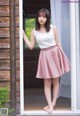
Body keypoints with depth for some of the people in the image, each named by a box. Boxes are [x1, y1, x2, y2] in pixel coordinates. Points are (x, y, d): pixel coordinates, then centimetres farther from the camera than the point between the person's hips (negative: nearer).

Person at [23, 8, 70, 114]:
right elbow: (31, 46, 3)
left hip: (55, 54, 0)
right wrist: (23, 35, 0)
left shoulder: (53, 28, -2)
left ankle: (53, 103, 18)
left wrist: (62, 56, 3)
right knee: (47, 82, -1)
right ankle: (50, 106, 2)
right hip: (44, 56, 1)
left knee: (56, 81, 6)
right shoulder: (34, 31, 2)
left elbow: (58, 43, 3)